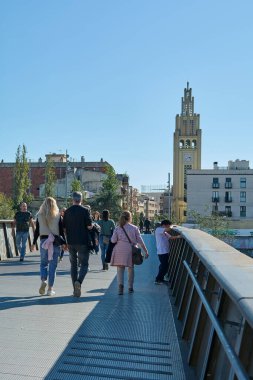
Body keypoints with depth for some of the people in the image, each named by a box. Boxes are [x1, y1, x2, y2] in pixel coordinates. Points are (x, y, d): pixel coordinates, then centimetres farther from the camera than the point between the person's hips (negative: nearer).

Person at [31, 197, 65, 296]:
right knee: (53, 265, 5)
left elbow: (37, 231, 3)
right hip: (55, 242, -1)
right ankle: (50, 288, 8)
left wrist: (33, 243, 10)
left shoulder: (39, 216, 2)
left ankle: (43, 280, -8)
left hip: (43, 241, 1)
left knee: (43, 263, 15)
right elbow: (61, 231, -2)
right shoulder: (58, 216, -2)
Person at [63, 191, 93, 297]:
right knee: (84, 264, 6)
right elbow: (89, 226, -12)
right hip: (83, 241, -3)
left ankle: (76, 290, 15)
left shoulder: (67, 211, 4)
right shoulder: (85, 210, -7)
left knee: (73, 265, 13)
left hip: (71, 242, 4)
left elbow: (64, 228, 6)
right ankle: (79, 281, -20)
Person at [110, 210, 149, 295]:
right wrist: (146, 251, 9)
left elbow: (113, 240, -2)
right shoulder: (135, 228, 4)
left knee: (120, 269, 3)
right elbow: (140, 241, 3)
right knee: (131, 269, 15)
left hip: (119, 250, 0)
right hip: (130, 250, 0)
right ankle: (130, 287, 20)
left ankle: (120, 284, -19)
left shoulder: (117, 228, 6)